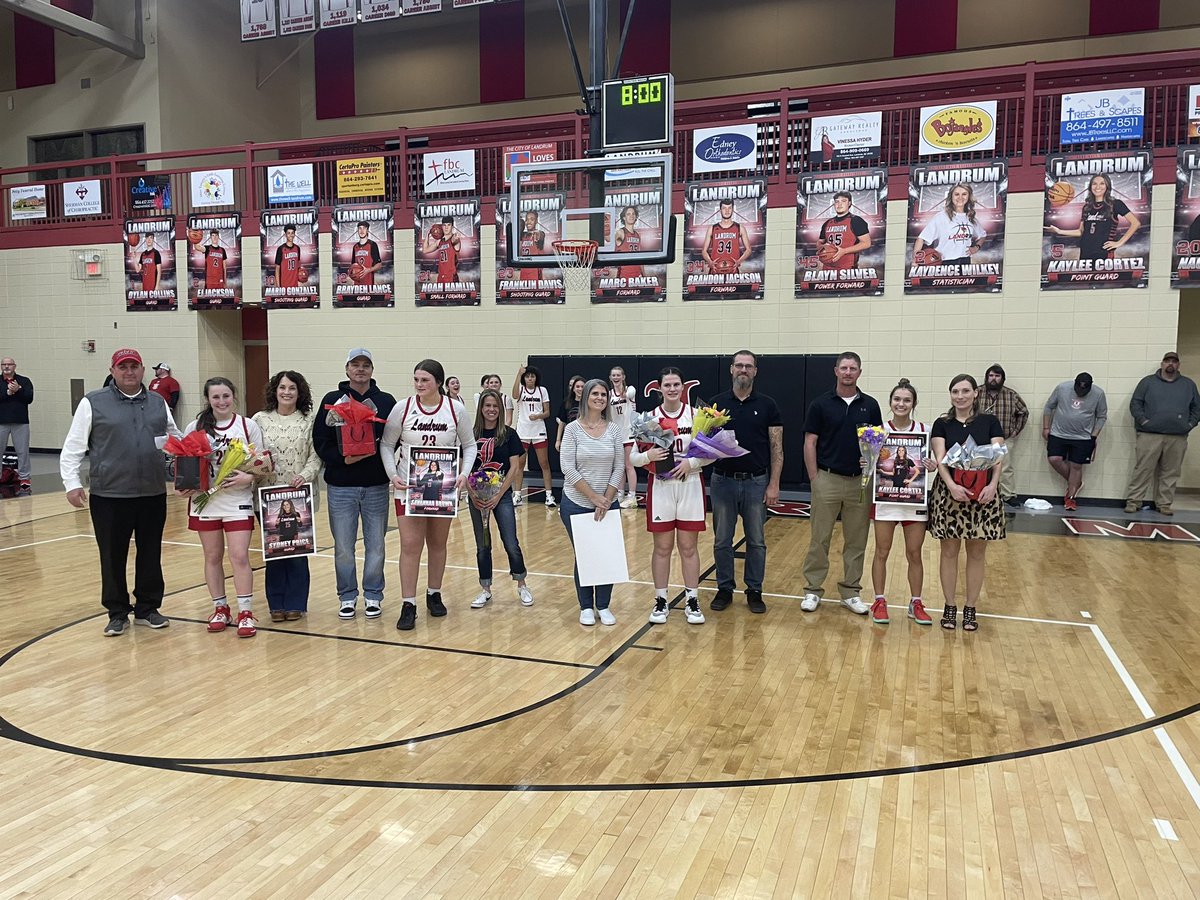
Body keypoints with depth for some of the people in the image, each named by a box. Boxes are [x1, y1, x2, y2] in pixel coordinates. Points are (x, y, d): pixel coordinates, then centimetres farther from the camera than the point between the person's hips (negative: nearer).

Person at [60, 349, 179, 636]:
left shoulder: (158, 403, 10)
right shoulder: (93, 403, 1)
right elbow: (72, 448, 1)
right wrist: (72, 483, -7)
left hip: (153, 495, 3)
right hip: (109, 496, -3)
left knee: (151, 555, 10)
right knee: (113, 557, 6)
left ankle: (148, 608, 24)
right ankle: (117, 613, 20)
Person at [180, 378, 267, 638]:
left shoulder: (248, 426, -1)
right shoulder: (195, 427, 2)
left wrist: (248, 477, -18)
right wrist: (183, 487, -8)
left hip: (238, 501, -2)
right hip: (205, 500, 2)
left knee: (239, 556, -6)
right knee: (213, 557, 11)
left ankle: (246, 612, 3)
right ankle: (220, 609, 24)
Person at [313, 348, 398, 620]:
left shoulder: (386, 401, 5)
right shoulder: (332, 400, 3)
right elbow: (320, 440, -2)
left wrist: (377, 450, -16)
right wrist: (342, 459, -16)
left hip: (376, 485, 1)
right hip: (341, 486, 0)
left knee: (375, 546, 8)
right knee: (343, 547, 7)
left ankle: (373, 596, 22)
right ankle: (347, 597, 22)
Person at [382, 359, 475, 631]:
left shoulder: (456, 409, -6)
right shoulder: (402, 408, -7)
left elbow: (469, 446, 3)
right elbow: (387, 445, 1)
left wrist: (464, 474, -12)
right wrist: (392, 474, -13)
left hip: (444, 487, 1)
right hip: (409, 486, -1)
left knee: (438, 543, 14)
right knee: (410, 545, -4)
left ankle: (434, 595, 30)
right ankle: (408, 605, 3)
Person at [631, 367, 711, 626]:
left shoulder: (696, 415, -1)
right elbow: (633, 458, 0)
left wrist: (691, 462, -17)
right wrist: (648, 456, -21)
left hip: (690, 486, 0)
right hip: (660, 487, 0)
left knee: (688, 547, 7)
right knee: (662, 547, 8)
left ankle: (692, 601, 18)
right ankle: (660, 601, 19)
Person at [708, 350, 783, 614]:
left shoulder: (767, 405, 0)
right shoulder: (716, 403, 2)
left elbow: (776, 447, -1)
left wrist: (774, 484, -7)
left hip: (756, 482, -1)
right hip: (723, 481, 1)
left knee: (756, 541, 8)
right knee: (722, 540, 7)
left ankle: (754, 591, 20)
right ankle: (724, 589, 21)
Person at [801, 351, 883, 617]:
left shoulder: (870, 405, 6)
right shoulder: (821, 404, -1)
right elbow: (810, 443, -1)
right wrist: (814, 478, -6)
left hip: (860, 481, 2)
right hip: (827, 479, -2)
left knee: (856, 541, 9)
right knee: (819, 539, 3)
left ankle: (851, 591, 20)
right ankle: (812, 590, 13)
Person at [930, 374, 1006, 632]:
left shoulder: (989, 421, 5)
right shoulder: (942, 424, 4)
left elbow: (998, 456, -4)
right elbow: (940, 458, -7)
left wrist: (993, 485, -22)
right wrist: (952, 485, -24)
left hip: (983, 494, 0)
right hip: (949, 492, 0)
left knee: (977, 553, 7)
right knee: (949, 551, 5)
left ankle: (971, 608, 18)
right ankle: (949, 607, 17)